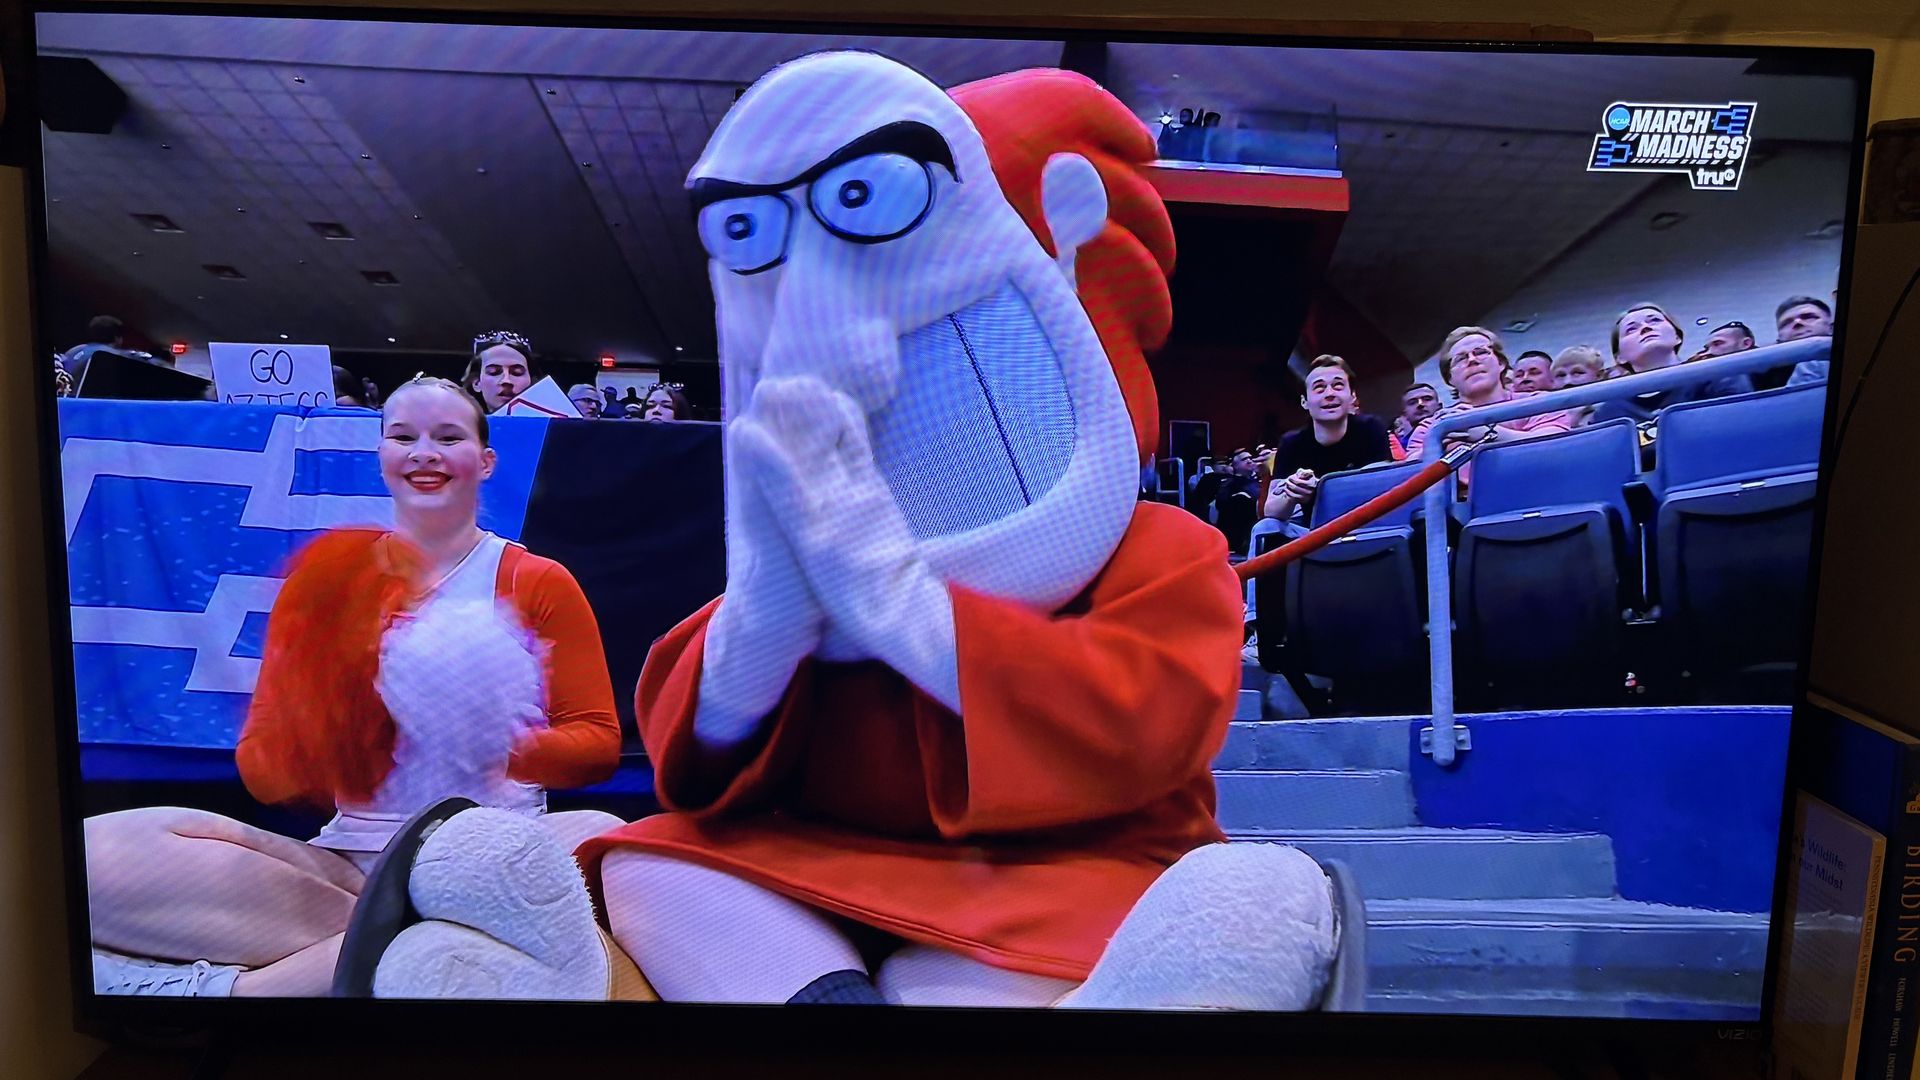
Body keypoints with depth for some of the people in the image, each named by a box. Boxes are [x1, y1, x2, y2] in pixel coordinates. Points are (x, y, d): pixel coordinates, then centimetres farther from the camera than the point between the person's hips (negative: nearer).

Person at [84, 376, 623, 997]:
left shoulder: (539, 583, 7)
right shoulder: (322, 584, 13)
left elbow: (600, 744, 1)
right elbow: (260, 767, 8)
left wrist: (508, 748, -20)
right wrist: (327, 746, -15)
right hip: (348, 863, 3)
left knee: (601, 837, -37)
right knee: (103, 849, -22)